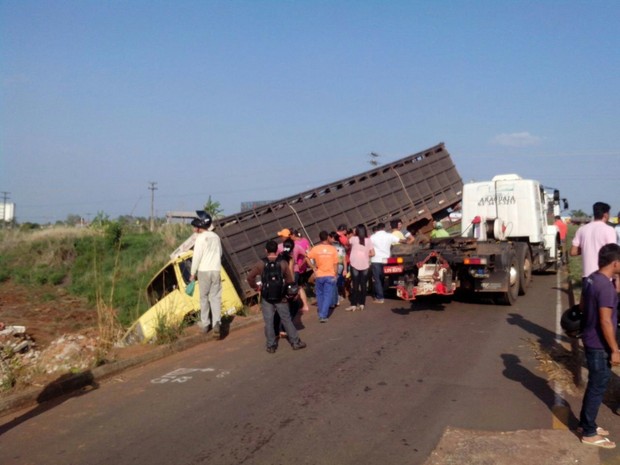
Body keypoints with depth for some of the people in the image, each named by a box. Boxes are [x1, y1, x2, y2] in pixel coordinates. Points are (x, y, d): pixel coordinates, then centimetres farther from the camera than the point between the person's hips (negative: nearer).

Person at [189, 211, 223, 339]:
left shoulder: (201, 238, -11)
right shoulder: (216, 237, 9)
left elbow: (197, 257, -11)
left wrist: (192, 273, -3)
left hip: (204, 271, -4)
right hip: (216, 270, 5)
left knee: (204, 297, 9)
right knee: (215, 297, 3)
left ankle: (205, 324, 17)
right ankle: (217, 323, -12)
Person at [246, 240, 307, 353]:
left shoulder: (261, 264, -6)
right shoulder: (283, 263, -5)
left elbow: (250, 277, -10)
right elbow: (290, 280, -4)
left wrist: (256, 287, 5)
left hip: (266, 298, 0)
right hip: (281, 297, 0)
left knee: (268, 322, 7)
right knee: (286, 320, 10)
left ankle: (271, 346, 12)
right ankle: (295, 342, 14)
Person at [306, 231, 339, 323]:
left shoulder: (316, 248, -4)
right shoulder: (333, 249, -5)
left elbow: (307, 258, -13)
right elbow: (335, 264, -4)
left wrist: (313, 267, -4)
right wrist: (335, 275, 3)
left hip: (319, 275, 1)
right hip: (330, 275, -1)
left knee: (320, 295, 17)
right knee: (327, 296, 2)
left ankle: (321, 314, 25)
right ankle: (323, 315, -7)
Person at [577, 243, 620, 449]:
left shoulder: (592, 279, 5)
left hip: (590, 341, 9)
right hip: (599, 345, -9)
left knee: (594, 385, 20)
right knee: (598, 387, 2)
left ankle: (585, 423, 32)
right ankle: (589, 433, 12)